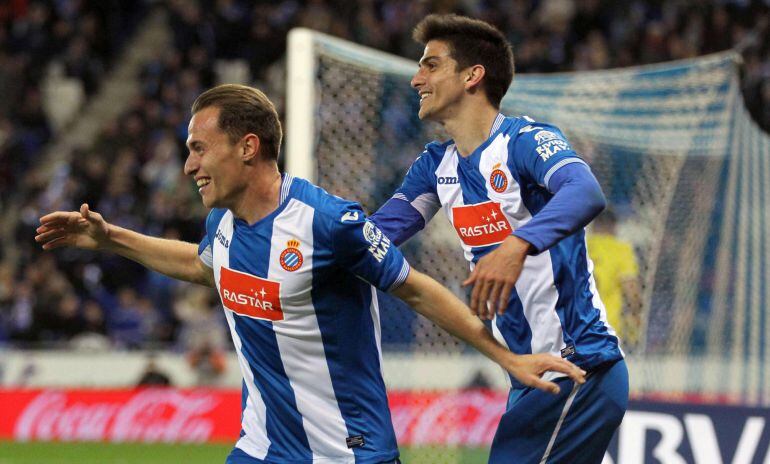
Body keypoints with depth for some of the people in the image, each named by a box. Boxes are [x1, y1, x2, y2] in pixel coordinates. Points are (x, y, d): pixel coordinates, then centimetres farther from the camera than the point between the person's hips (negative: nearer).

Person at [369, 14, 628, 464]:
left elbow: (586, 194, -34)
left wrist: (516, 245, -51)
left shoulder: (526, 140, -15)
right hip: (530, 376, 9)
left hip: (580, 372, -9)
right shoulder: (436, 165, 11)